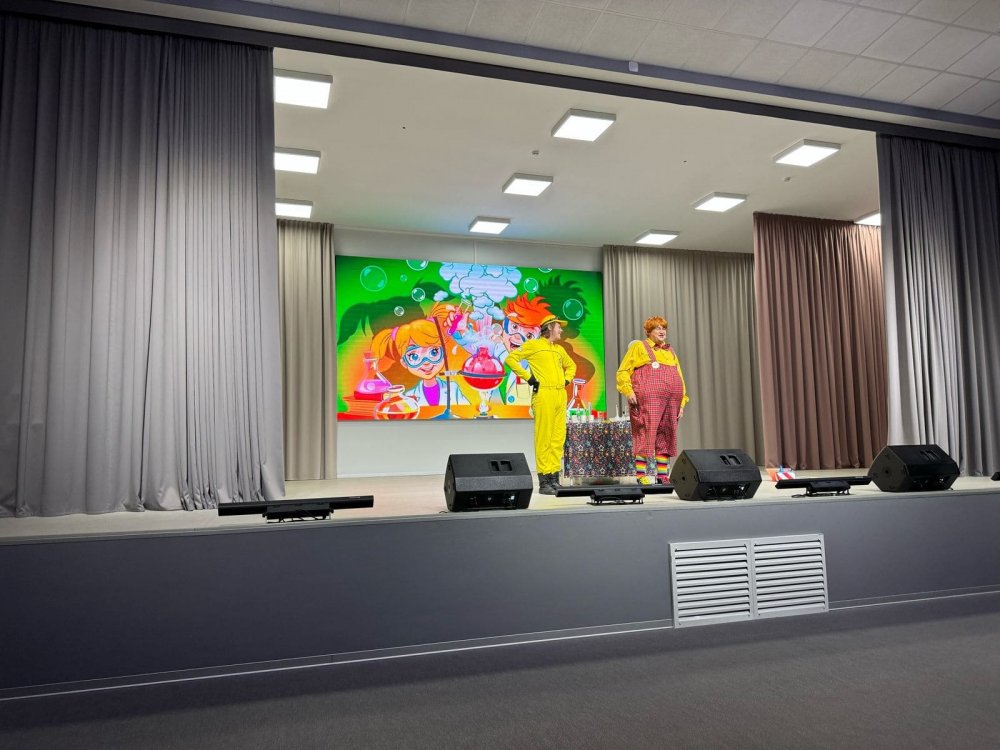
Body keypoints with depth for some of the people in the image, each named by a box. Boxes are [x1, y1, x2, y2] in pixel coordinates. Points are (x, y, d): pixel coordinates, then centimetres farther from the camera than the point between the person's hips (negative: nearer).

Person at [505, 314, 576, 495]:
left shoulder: (559, 349, 23)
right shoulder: (533, 344, 4)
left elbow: (571, 365, 38)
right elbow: (511, 359, -2)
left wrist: (567, 379, 20)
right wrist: (527, 377, -7)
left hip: (561, 395, 7)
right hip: (543, 394, -7)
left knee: (558, 438, 4)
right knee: (543, 438, -8)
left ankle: (554, 478, 10)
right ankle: (544, 481, -5)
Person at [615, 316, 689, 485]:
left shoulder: (671, 352, 26)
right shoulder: (639, 347, 10)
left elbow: (680, 378, 23)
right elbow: (623, 372, 4)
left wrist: (682, 403, 14)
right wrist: (628, 391, -11)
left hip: (671, 401, 6)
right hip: (648, 400, -6)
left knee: (666, 438, 5)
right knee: (646, 435, -12)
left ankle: (663, 477, 10)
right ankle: (641, 477, -11)